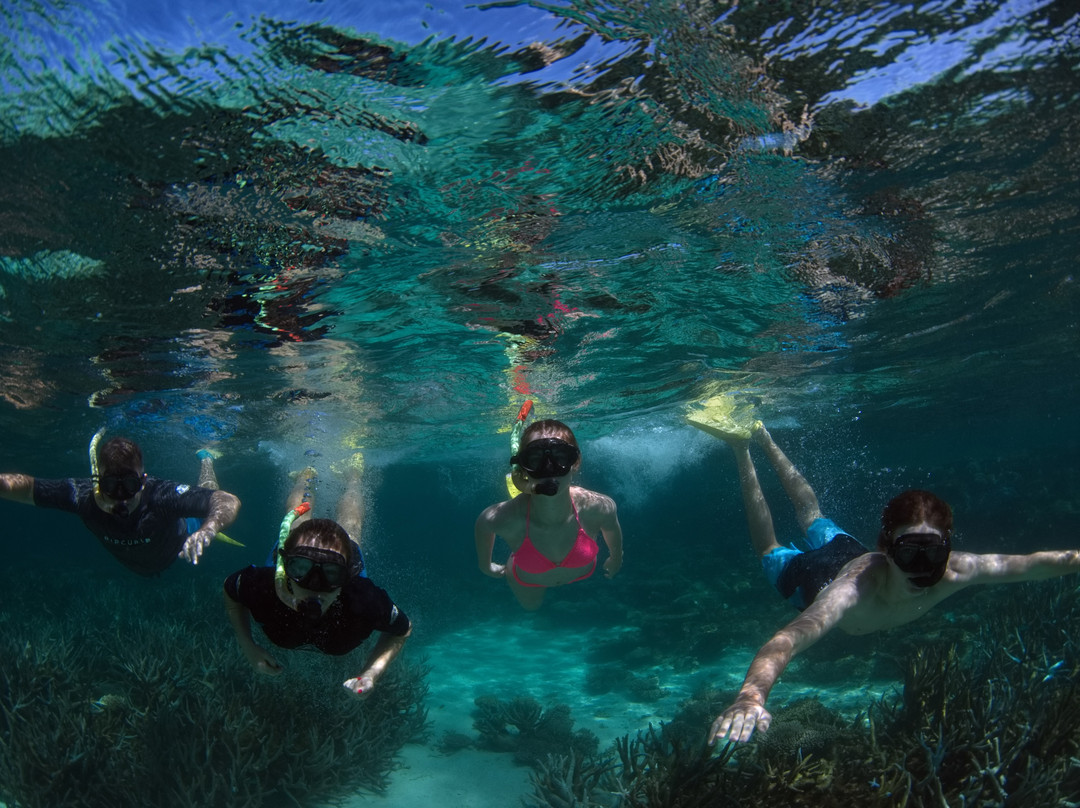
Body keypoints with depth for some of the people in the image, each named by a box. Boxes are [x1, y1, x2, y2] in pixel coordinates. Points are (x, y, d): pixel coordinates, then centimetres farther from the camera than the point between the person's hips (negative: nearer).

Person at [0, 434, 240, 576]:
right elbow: (25, 486, -33)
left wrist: (207, 529, -78)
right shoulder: (83, 495, -41)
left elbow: (228, 502, -57)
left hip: (179, 540, -2)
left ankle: (205, 458, 51)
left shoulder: (161, 495, -50)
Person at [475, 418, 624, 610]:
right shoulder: (503, 517, -45)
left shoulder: (597, 507, -41)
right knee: (531, 606, 36)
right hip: (528, 582, -1)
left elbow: (611, 527, -15)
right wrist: (485, 565, -1)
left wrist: (616, 558, 4)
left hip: (580, 573, 1)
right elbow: (483, 526, -18)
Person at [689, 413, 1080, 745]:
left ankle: (766, 441, 54)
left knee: (812, 517, 35)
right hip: (815, 576, -4)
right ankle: (744, 450, 38)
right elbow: (788, 640, -72)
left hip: (852, 554, 4)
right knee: (770, 551, 29)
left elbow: (1029, 564, -29)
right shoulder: (856, 589, -58)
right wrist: (751, 695, -90)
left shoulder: (955, 571, -44)